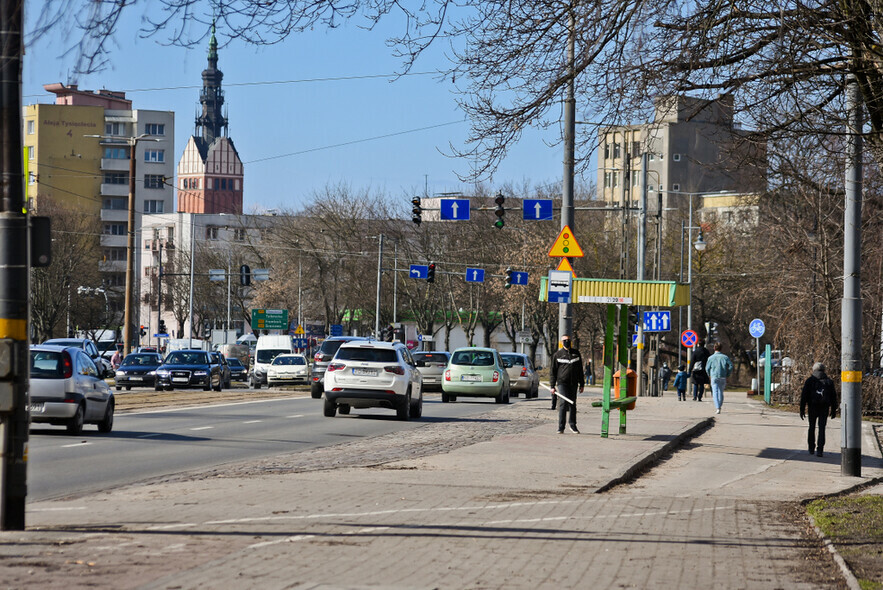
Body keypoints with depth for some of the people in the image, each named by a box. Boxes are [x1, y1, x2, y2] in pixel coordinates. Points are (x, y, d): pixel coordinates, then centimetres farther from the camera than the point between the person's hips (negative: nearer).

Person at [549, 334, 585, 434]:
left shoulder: (576, 353, 13)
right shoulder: (557, 355, 5)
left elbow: (580, 370, 18)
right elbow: (552, 371, 6)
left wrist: (582, 384, 14)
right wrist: (552, 386, -1)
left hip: (573, 383, 3)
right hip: (562, 383, -3)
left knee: (572, 405, 8)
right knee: (563, 403, -13)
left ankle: (573, 425, 22)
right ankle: (561, 427, -10)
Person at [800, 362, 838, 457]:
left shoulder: (809, 380, 1)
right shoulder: (829, 381, 8)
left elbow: (804, 396, -3)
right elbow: (833, 397, 9)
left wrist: (802, 409, -1)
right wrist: (833, 410, 14)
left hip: (813, 407, -1)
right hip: (824, 408, 1)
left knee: (812, 427, 14)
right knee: (822, 428, -1)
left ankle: (811, 449, 19)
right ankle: (820, 450, -11)